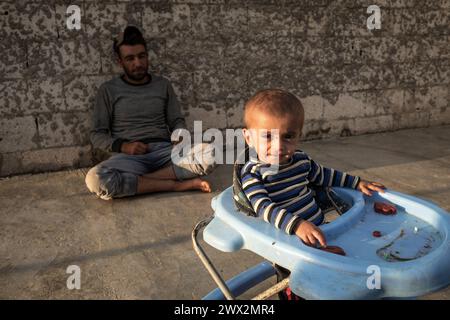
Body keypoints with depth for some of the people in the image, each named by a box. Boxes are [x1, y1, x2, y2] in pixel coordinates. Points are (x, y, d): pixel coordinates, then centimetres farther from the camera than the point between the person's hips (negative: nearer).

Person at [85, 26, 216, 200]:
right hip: (129, 156, -1)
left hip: (164, 150, 2)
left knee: (208, 154, -29)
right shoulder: (108, 90, 8)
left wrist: (179, 140, -9)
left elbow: (177, 121, 15)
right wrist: (123, 146, -12)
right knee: (95, 179, -36)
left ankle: (133, 181, -21)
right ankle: (176, 185, -25)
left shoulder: (163, 85, 15)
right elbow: (97, 135, 7)